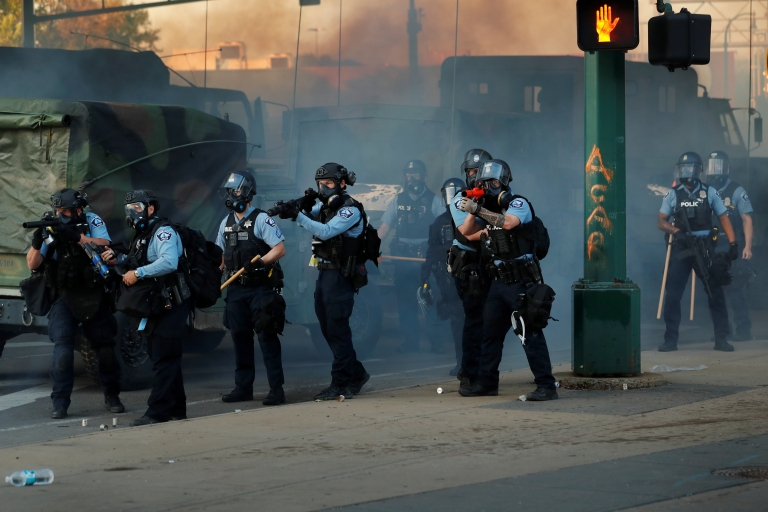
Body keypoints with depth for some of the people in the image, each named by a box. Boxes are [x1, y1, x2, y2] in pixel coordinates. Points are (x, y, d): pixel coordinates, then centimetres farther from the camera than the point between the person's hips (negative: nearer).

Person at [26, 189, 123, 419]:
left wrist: (77, 237, -31)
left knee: (105, 347, 7)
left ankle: (112, 396, 25)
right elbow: (32, 264, -8)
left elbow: (105, 247, -20)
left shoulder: (92, 221, -5)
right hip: (64, 298, 0)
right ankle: (60, 403, -10)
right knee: (62, 347, -15)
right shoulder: (50, 228, -4)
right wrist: (37, 243, -28)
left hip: (93, 296, 1)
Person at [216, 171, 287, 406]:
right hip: (236, 289, 6)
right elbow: (220, 255, 21)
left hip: (261, 287, -6)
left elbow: (280, 249, -14)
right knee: (240, 337, 8)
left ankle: (276, 389, -5)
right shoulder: (226, 223, 13)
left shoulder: (261, 219, -7)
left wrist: (259, 262, -27)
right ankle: (243, 387, 15)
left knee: (267, 337, -7)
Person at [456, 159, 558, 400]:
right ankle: (486, 382, 21)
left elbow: (508, 222, -29)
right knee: (490, 332, 12)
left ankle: (546, 386, -8)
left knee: (531, 333, -9)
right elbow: (465, 232, 10)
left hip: (522, 281, -8)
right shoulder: (488, 210, 14)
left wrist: (477, 209, -28)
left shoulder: (518, 204, -9)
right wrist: (472, 212, -6)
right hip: (499, 281, 8)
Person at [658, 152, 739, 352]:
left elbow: (723, 218, 5)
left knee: (715, 292, -2)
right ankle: (671, 339, 5)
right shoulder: (673, 194, 6)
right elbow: (662, 222, 5)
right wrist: (678, 232, -14)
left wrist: (733, 243, -6)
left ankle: (721, 339, 5)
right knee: (673, 294, -2)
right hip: (681, 248, 1)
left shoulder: (709, 192, 4)